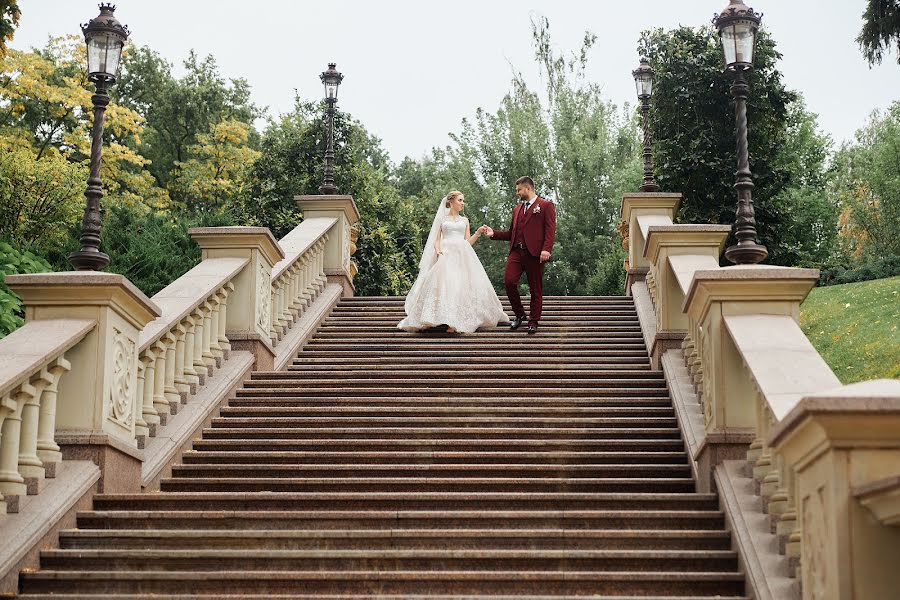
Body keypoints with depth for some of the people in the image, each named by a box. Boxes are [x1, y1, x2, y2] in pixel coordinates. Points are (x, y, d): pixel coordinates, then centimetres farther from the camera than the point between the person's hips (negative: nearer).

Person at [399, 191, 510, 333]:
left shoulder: (464, 220, 20)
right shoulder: (442, 219, 13)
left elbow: (468, 241, 15)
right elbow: (436, 240, 8)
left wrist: (478, 233, 0)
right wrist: (438, 250, -12)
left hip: (462, 255, 3)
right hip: (446, 254, -3)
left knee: (462, 285, -10)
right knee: (445, 284, -19)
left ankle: (459, 321, -8)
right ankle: (450, 321, -24)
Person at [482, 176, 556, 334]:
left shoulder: (546, 206, 4)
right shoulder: (517, 209, 24)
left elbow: (550, 230, -6)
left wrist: (546, 249, -19)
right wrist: (494, 233, 13)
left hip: (535, 253, -5)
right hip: (516, 252, 5)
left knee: (536, 289, 1)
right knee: (509, 282, -10)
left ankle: (533, 321, 11)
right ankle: (520, 315, 8)